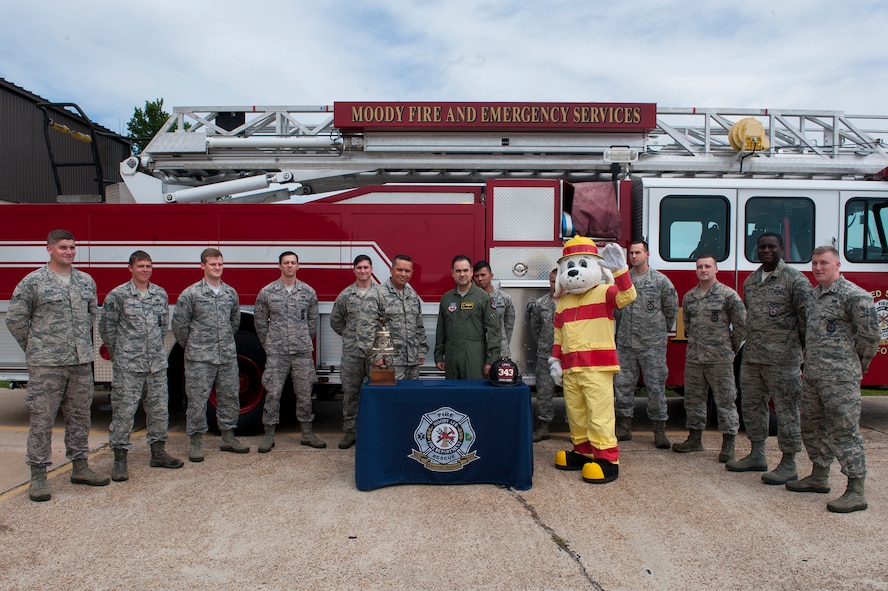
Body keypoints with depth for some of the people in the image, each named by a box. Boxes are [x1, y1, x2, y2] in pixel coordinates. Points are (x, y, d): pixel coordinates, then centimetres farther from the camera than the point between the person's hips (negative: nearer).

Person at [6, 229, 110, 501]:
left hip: (82, 362, 5)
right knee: (42, 419, 1)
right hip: (46, 365, -4)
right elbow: (15, 319, 0)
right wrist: (36, 349, 4)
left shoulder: (87, 281, 9)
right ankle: (38, 476, 10)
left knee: (80, 417, 12)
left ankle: (80, 467, 23)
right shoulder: (32, 282, -5)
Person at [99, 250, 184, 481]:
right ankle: (120, 459, 10)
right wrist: (118, 352, 5)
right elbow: (106, 326, 0)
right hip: (128, 365, -5)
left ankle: (158, 453, 23)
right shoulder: (118, 295, -6)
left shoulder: (161, 294, 7)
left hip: (157, 362, 5)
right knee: (124, 410, 0)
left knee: (159, 408, 10)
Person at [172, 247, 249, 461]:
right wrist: (191, 347, 4)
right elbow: (179, 324, -3)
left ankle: (228, 437, 23)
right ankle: (196, 442, 13)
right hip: (200, 358, -4)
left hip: (228, 356, 5)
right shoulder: (190, 294, -6)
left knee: (230, 396, 10)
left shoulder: (231, 293, 7)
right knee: (197, 399, 1)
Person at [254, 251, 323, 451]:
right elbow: (260, 321, 8)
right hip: (276, 352, -1)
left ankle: (307, 433, 18)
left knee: (304, 393, 7)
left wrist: (305, 342, 11)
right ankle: (269, 436, 12)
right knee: (273, 393, 1)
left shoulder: (308, 292, 4)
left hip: (302, 352, 1)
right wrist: (269, 344, 8)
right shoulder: (267, 292, 1)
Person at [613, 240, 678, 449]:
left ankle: (660, 430, 12)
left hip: (653, 345, -3)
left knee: (656, 387, 1)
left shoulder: (661, 280, -2)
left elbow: (671, 308, 7)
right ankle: (624, 427, 17)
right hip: (625, 344, 3)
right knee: (623, 384, 6)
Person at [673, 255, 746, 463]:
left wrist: (730, 348, 2)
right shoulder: (689, 297, 10)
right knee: (693, 399, 11)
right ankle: (694, 439, 22)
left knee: (725, 401, 1)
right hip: (693, 358, 5)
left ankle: (728, 444, 10)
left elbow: (741, 325, -4)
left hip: (720, 359, -5)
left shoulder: (728, 295, -6)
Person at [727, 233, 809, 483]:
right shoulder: (750, 281, 13)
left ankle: (789, 465, 10)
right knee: (752, 405, 13)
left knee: (785, 409, 0)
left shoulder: (795, 280, -7)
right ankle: (756, 456, 27)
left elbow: (807, 318, -9)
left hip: (783, 359, -7)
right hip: (751, 357, 7)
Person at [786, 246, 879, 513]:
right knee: (812, 427, 16)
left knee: (844, 431, -5)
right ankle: (819, 477, 30)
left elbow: (869, 333, -12)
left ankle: (856, 492, 3)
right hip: (812, 374, 9)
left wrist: (858, 363, 0)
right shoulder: (812, 295, 14)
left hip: (840, 377, -9)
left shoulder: (854, 296, -12)